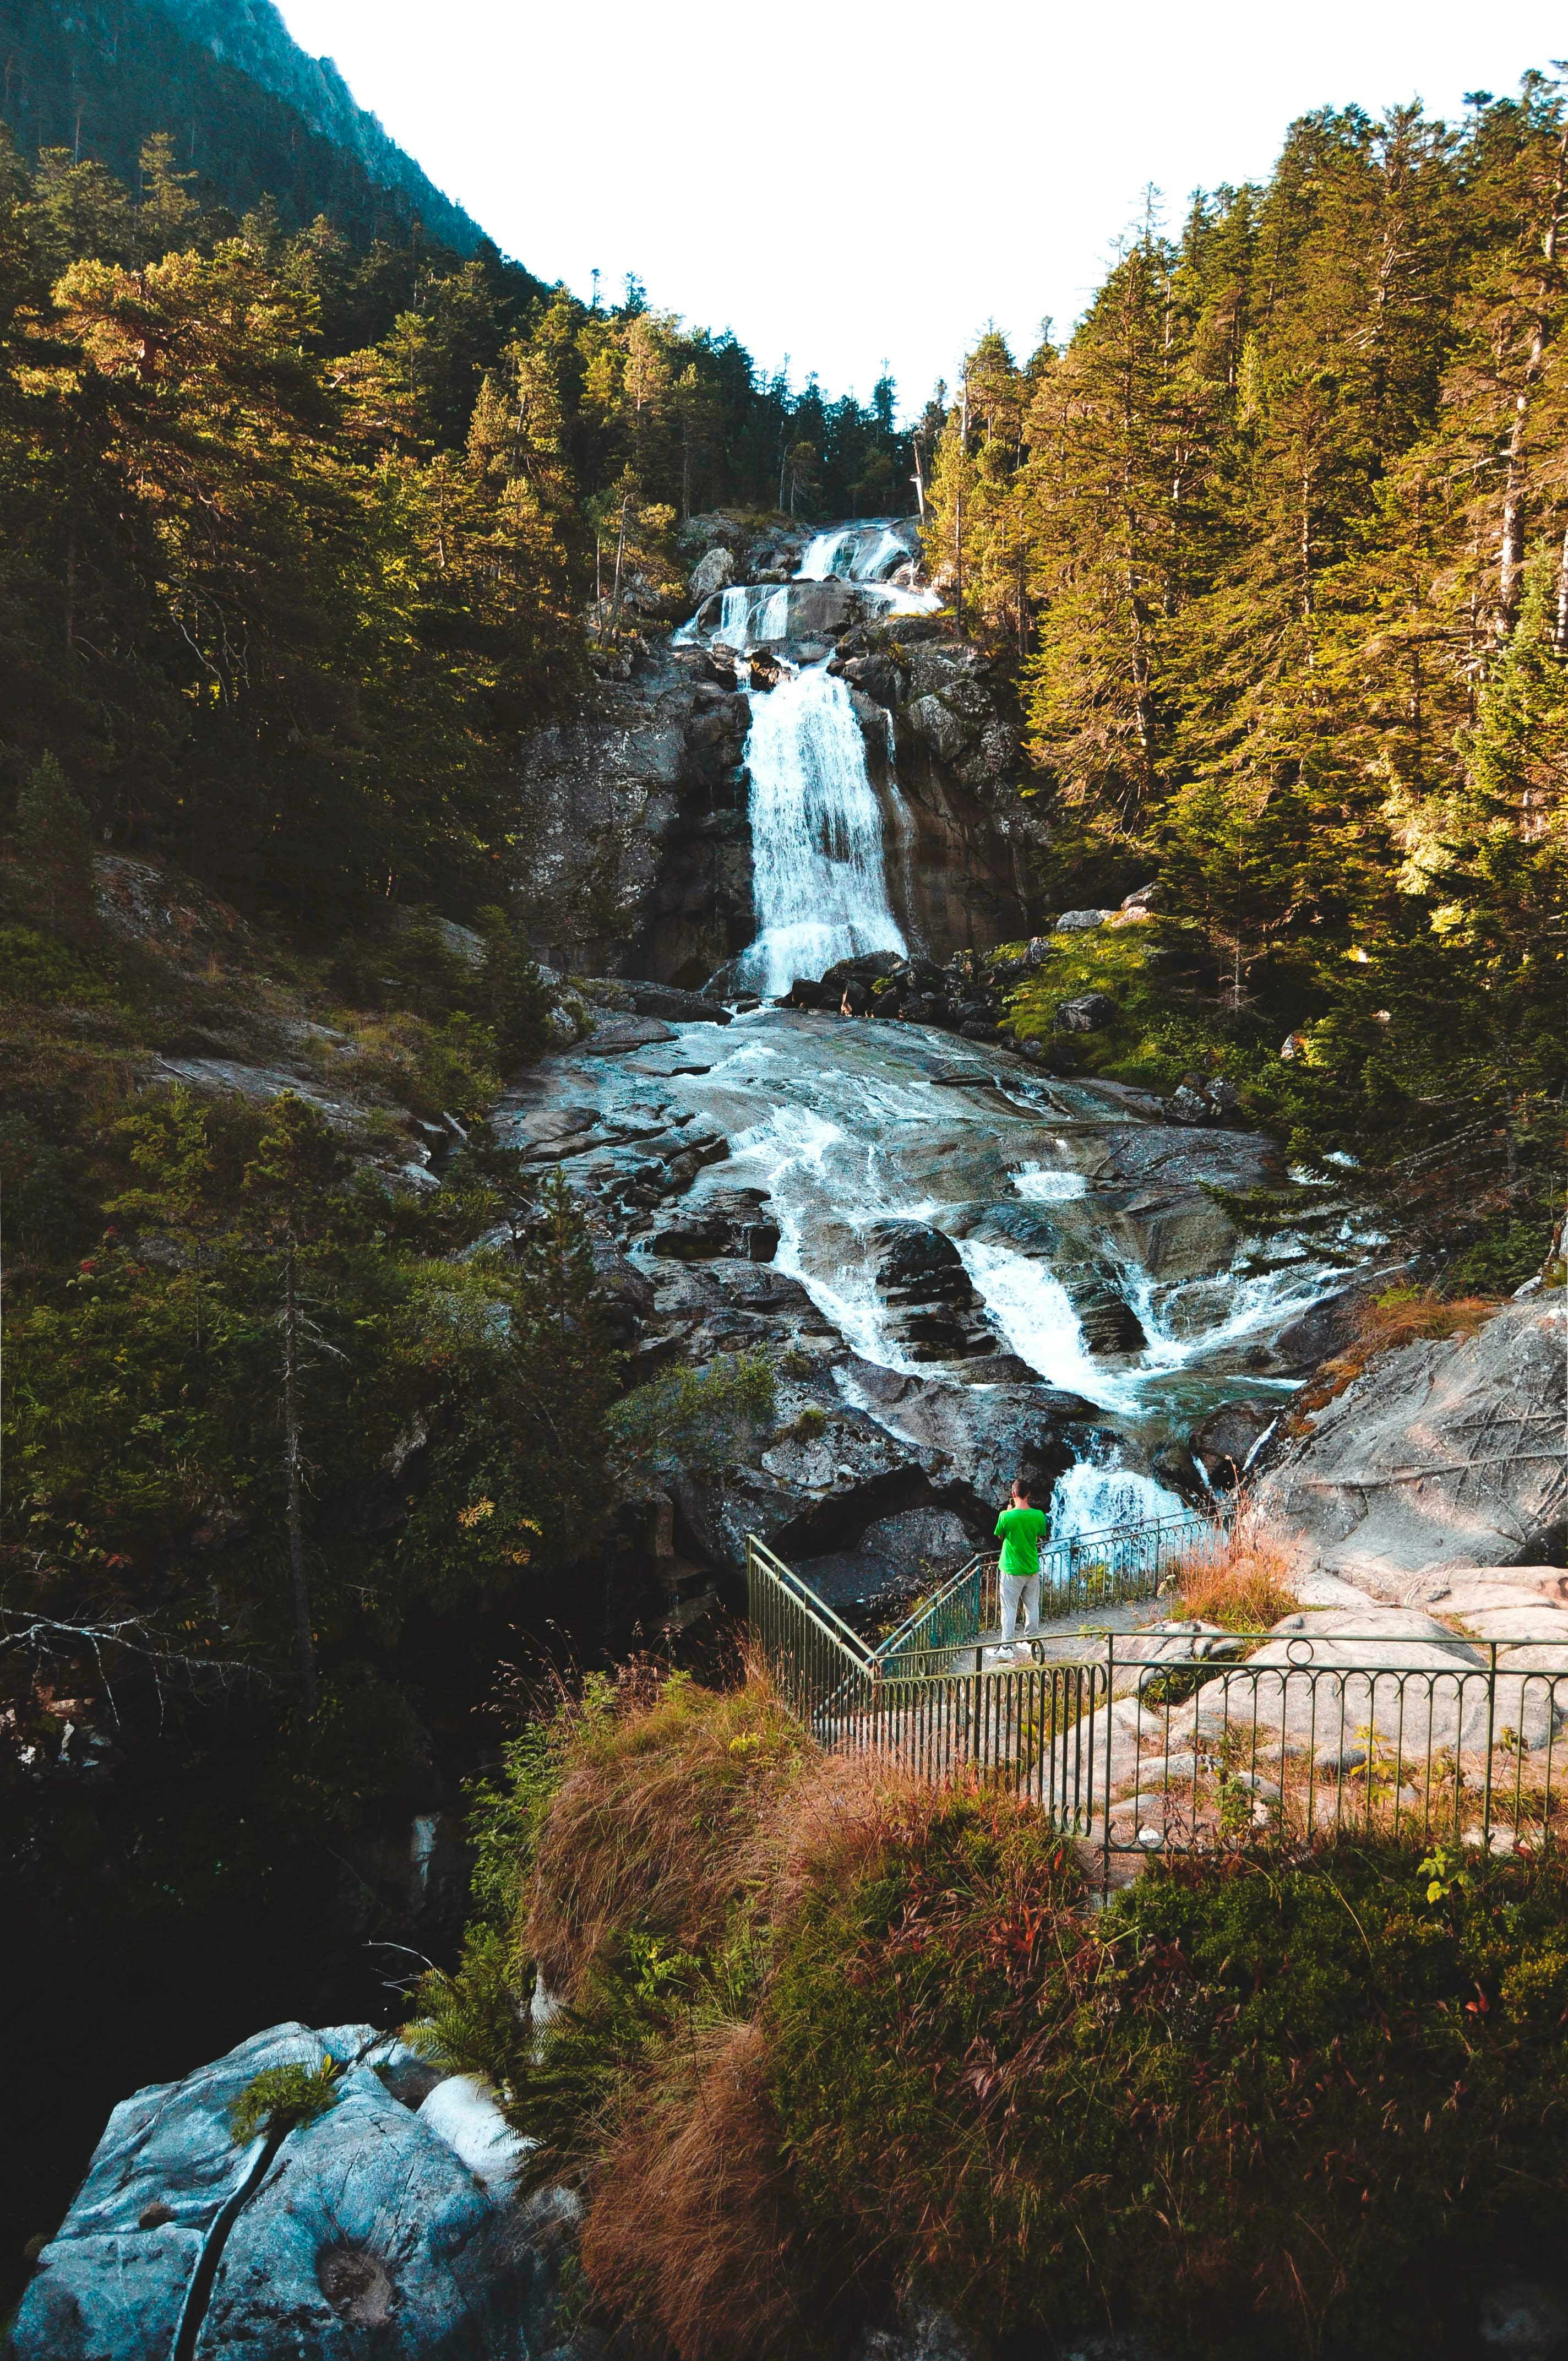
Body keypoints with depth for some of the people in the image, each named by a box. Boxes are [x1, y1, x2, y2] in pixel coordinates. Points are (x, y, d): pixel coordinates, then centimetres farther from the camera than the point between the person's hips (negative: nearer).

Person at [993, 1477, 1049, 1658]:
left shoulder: (1006, 1516, -18)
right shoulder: (1039, 1515, -9)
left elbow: (1000, 1536, -1)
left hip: (1012, 1570, -3)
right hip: (1032, 1568, 4)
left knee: (1010, 1609, 3)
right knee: (1032, 1607, 16)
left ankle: (1007, 1646, 5)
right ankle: (1031, 1641, 27)